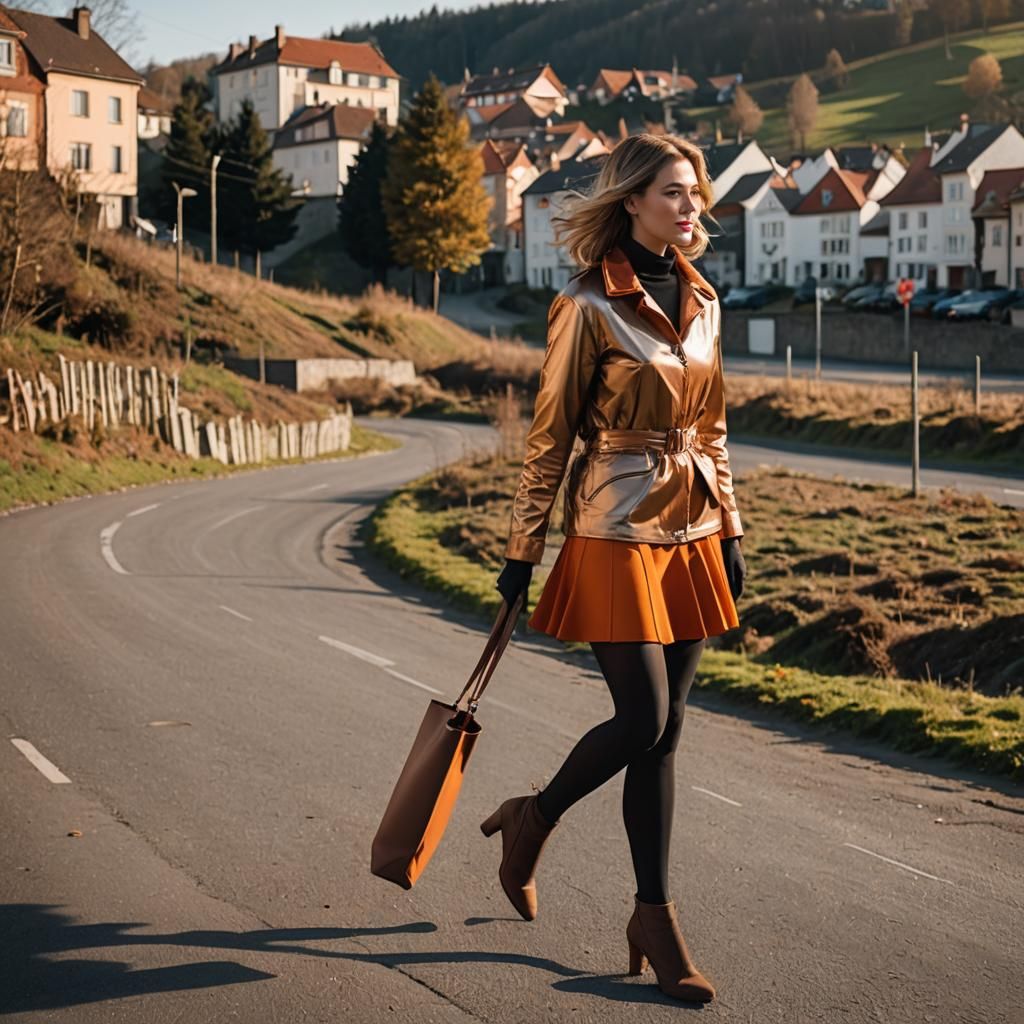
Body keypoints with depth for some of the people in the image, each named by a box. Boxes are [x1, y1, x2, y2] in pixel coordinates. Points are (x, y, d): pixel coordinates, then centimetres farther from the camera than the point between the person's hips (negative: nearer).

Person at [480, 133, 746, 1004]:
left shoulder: (702, 302, 10)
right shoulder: (590, 306, -9)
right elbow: (550, 435, -6)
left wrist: (729, 530, 14)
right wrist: (522, 550, -5)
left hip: (690, 532, 6)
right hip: (617, 532, -6)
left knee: (663, 729, 7)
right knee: (645, 719, -8)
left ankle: (654, 915, 14)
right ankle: (534, 819, 19)